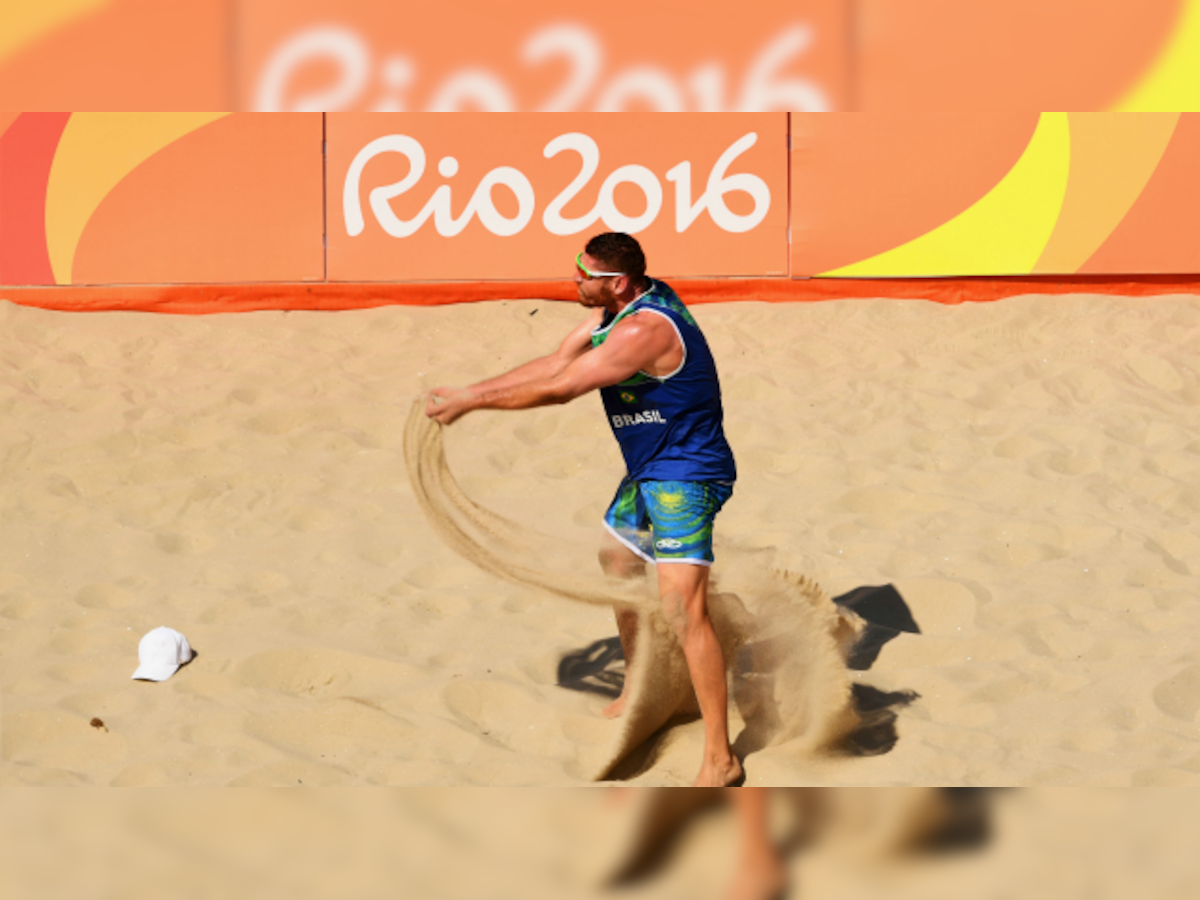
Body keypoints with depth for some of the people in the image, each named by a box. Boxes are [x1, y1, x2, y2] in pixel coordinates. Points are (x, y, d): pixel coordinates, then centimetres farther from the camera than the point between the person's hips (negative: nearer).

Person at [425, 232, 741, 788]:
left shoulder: (643, 330, -28)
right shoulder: (618, 307, 3)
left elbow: (558, 389, -24)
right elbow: (554, 364, 9)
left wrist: (471, 402, -14)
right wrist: (465, 392, 5)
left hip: (685, 476, -11)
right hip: (648, 472, 11)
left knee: (683, 607, -20)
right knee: (616, 565, 26)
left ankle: (720, 758, -20)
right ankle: (638, 693, 47)